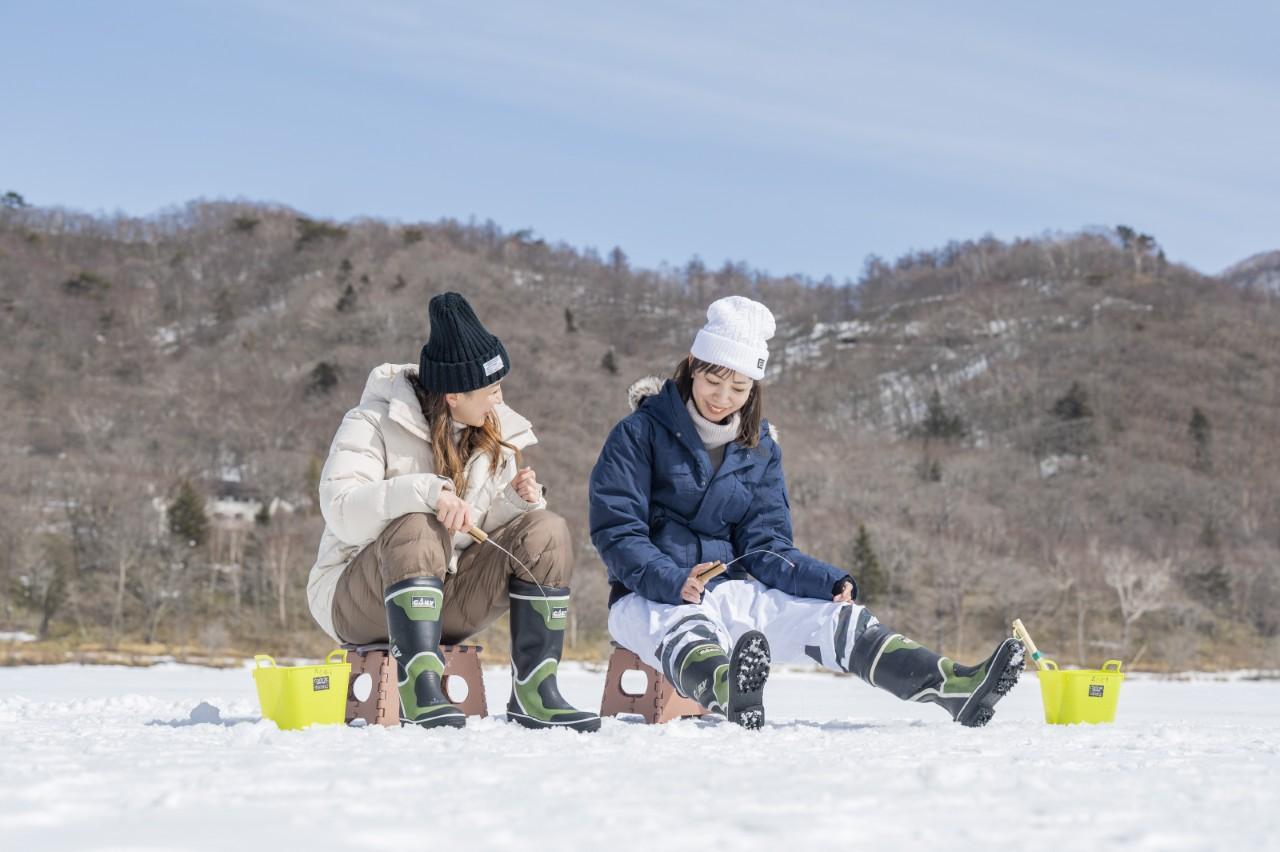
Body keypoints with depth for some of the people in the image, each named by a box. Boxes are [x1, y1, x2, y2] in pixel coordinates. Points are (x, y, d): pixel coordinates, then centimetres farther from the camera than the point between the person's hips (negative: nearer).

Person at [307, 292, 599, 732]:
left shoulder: (495, 434, 8)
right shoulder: (373, 424, -11)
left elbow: (486, 535, 6)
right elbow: (341, 511, -27)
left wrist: (518, 502, -15)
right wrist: (425, 492, -39)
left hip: (448, 599, 6)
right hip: (359, 595, -5)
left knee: (545, 531, -15)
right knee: (416, 530, -36)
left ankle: (533, 693, -22)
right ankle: (421, 691, -41)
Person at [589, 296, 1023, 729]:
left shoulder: (760, 449, 9)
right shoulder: (639, 433, -6)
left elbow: (764, 547, 5)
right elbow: (614, 531, -12)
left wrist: (831, 583, -15)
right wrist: (674, 582, -31)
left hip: (731, 592, 5)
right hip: (650, 597, -5)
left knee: (839, 618, -16)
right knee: (690, 633, -41)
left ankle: (957, 689, -33)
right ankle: (730, 696, -75)